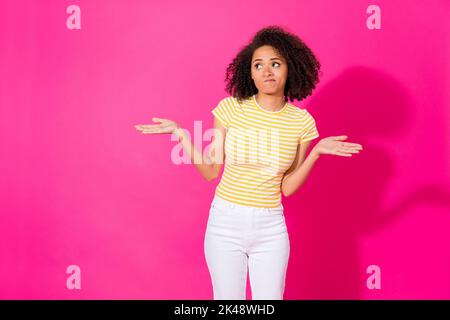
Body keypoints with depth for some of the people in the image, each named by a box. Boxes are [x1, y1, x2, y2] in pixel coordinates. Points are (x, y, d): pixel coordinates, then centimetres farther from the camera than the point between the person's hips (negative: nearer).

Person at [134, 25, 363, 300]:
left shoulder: (302, 122, -3)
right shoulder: (231, 108, -6)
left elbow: (287, 188, -1)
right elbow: (210, 171, -2)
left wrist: (316, 153, -12)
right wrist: (182, 135, -12)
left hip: (270, 228, 1)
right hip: (225, 224, -1)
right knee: (227, 299, 10)